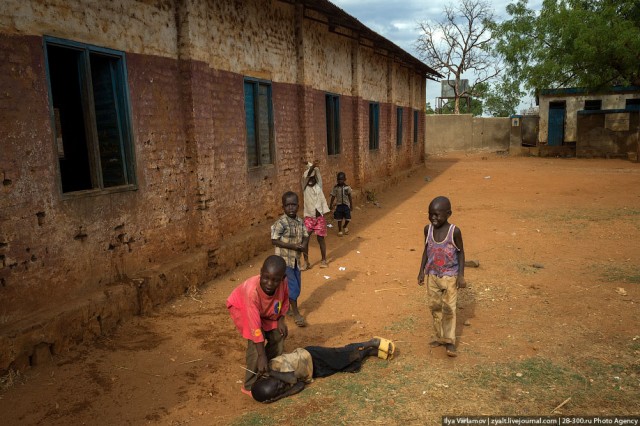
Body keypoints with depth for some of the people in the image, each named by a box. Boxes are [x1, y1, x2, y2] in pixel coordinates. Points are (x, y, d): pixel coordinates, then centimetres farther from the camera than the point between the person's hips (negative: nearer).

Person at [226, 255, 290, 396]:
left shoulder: (283, 282, -31)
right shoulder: (252, 290, -44)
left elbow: (285, 299, -4)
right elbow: (255, 326, -39)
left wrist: (281, 319, -13)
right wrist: (262, 357, -36)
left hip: (265, 311, 6)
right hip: (241, 307, -5)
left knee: (278, 336, 2)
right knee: (255, 342, -17)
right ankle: (251, 385, -2)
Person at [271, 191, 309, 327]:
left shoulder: (300, 221, 2)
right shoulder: (281, 223, -18)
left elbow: (305, 236, 8)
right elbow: (274, 240, -20)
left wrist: (304, 244, -16)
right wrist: (293, 246, -22)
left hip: (296, 259, 7)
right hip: (284, 260, -7)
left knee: (297, 287, 15)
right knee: (292, 287, -4)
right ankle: (296, 313, 11)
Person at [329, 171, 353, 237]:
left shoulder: (347, 187, -4)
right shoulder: (335, 188, -5)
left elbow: (349, 197, 2)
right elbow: (333, 197, 0)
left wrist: (351, 205, 4)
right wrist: (331, 205, 0)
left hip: (346, 205, 0)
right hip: (339, 205, 0)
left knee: (348, 218, 2)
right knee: (339, 219, 6)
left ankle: (345, 227, 32)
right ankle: (340, 230, 21)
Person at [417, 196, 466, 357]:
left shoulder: (454, 231, -16)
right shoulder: (428, 229, -4)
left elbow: (461, 252, -6)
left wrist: (461, 275, -10)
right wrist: (422, 271, 6)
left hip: (450, 276, -4)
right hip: (432, 276, 4)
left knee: (449, 309, -2)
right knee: (435, 307, 12)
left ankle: (449, 341, 10)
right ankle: (440, 337, 26)